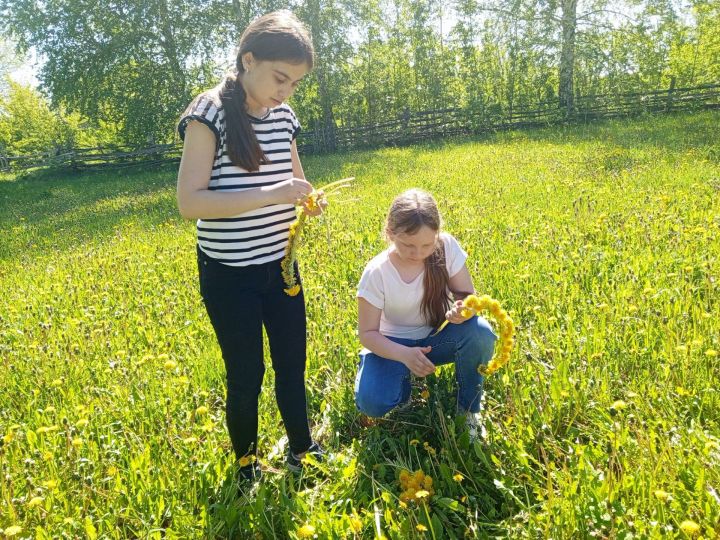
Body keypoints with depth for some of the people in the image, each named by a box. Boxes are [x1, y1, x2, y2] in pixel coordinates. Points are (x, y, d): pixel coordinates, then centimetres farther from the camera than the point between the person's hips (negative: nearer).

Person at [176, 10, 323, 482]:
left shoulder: (284, 117, 3)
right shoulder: (210, 113, -16)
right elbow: (189, 202, -23)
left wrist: (308, 198, -6)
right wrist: (271, 194, -29)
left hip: (279, 266, 6)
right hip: (229, 276, -5)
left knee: (292, 366, 15)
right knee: (247, 376, 7)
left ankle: (302, 451, 37)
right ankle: (247, 467, 32)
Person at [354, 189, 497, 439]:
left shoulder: (447, 247, -19)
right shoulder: (376, 273, -23)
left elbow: (466, 295, -10)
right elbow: (367, 333, -16)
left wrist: (464, 309, -36)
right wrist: (404, 355, -35)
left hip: (437, 337, 2)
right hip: (394, 344, -2)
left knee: (480, 333, -31)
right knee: (371, 403, -29)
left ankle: (469, 408, -4)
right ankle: (406, 378, 8)